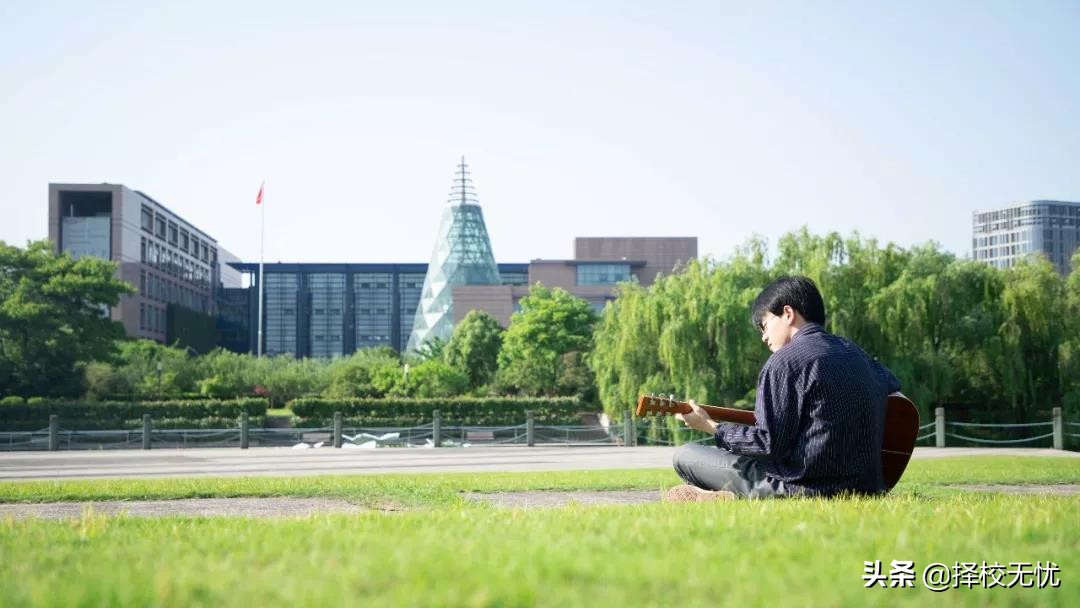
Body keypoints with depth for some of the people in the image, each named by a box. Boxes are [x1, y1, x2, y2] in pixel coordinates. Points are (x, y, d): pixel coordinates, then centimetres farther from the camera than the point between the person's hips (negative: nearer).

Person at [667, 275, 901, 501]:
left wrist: (711, 427, -1)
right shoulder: (853, 351, 10)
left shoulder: (785, 360, -12)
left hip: (806, 486, -8)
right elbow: (892, 385, 29)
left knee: (684, 455, 3)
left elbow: (769, 442, -15)